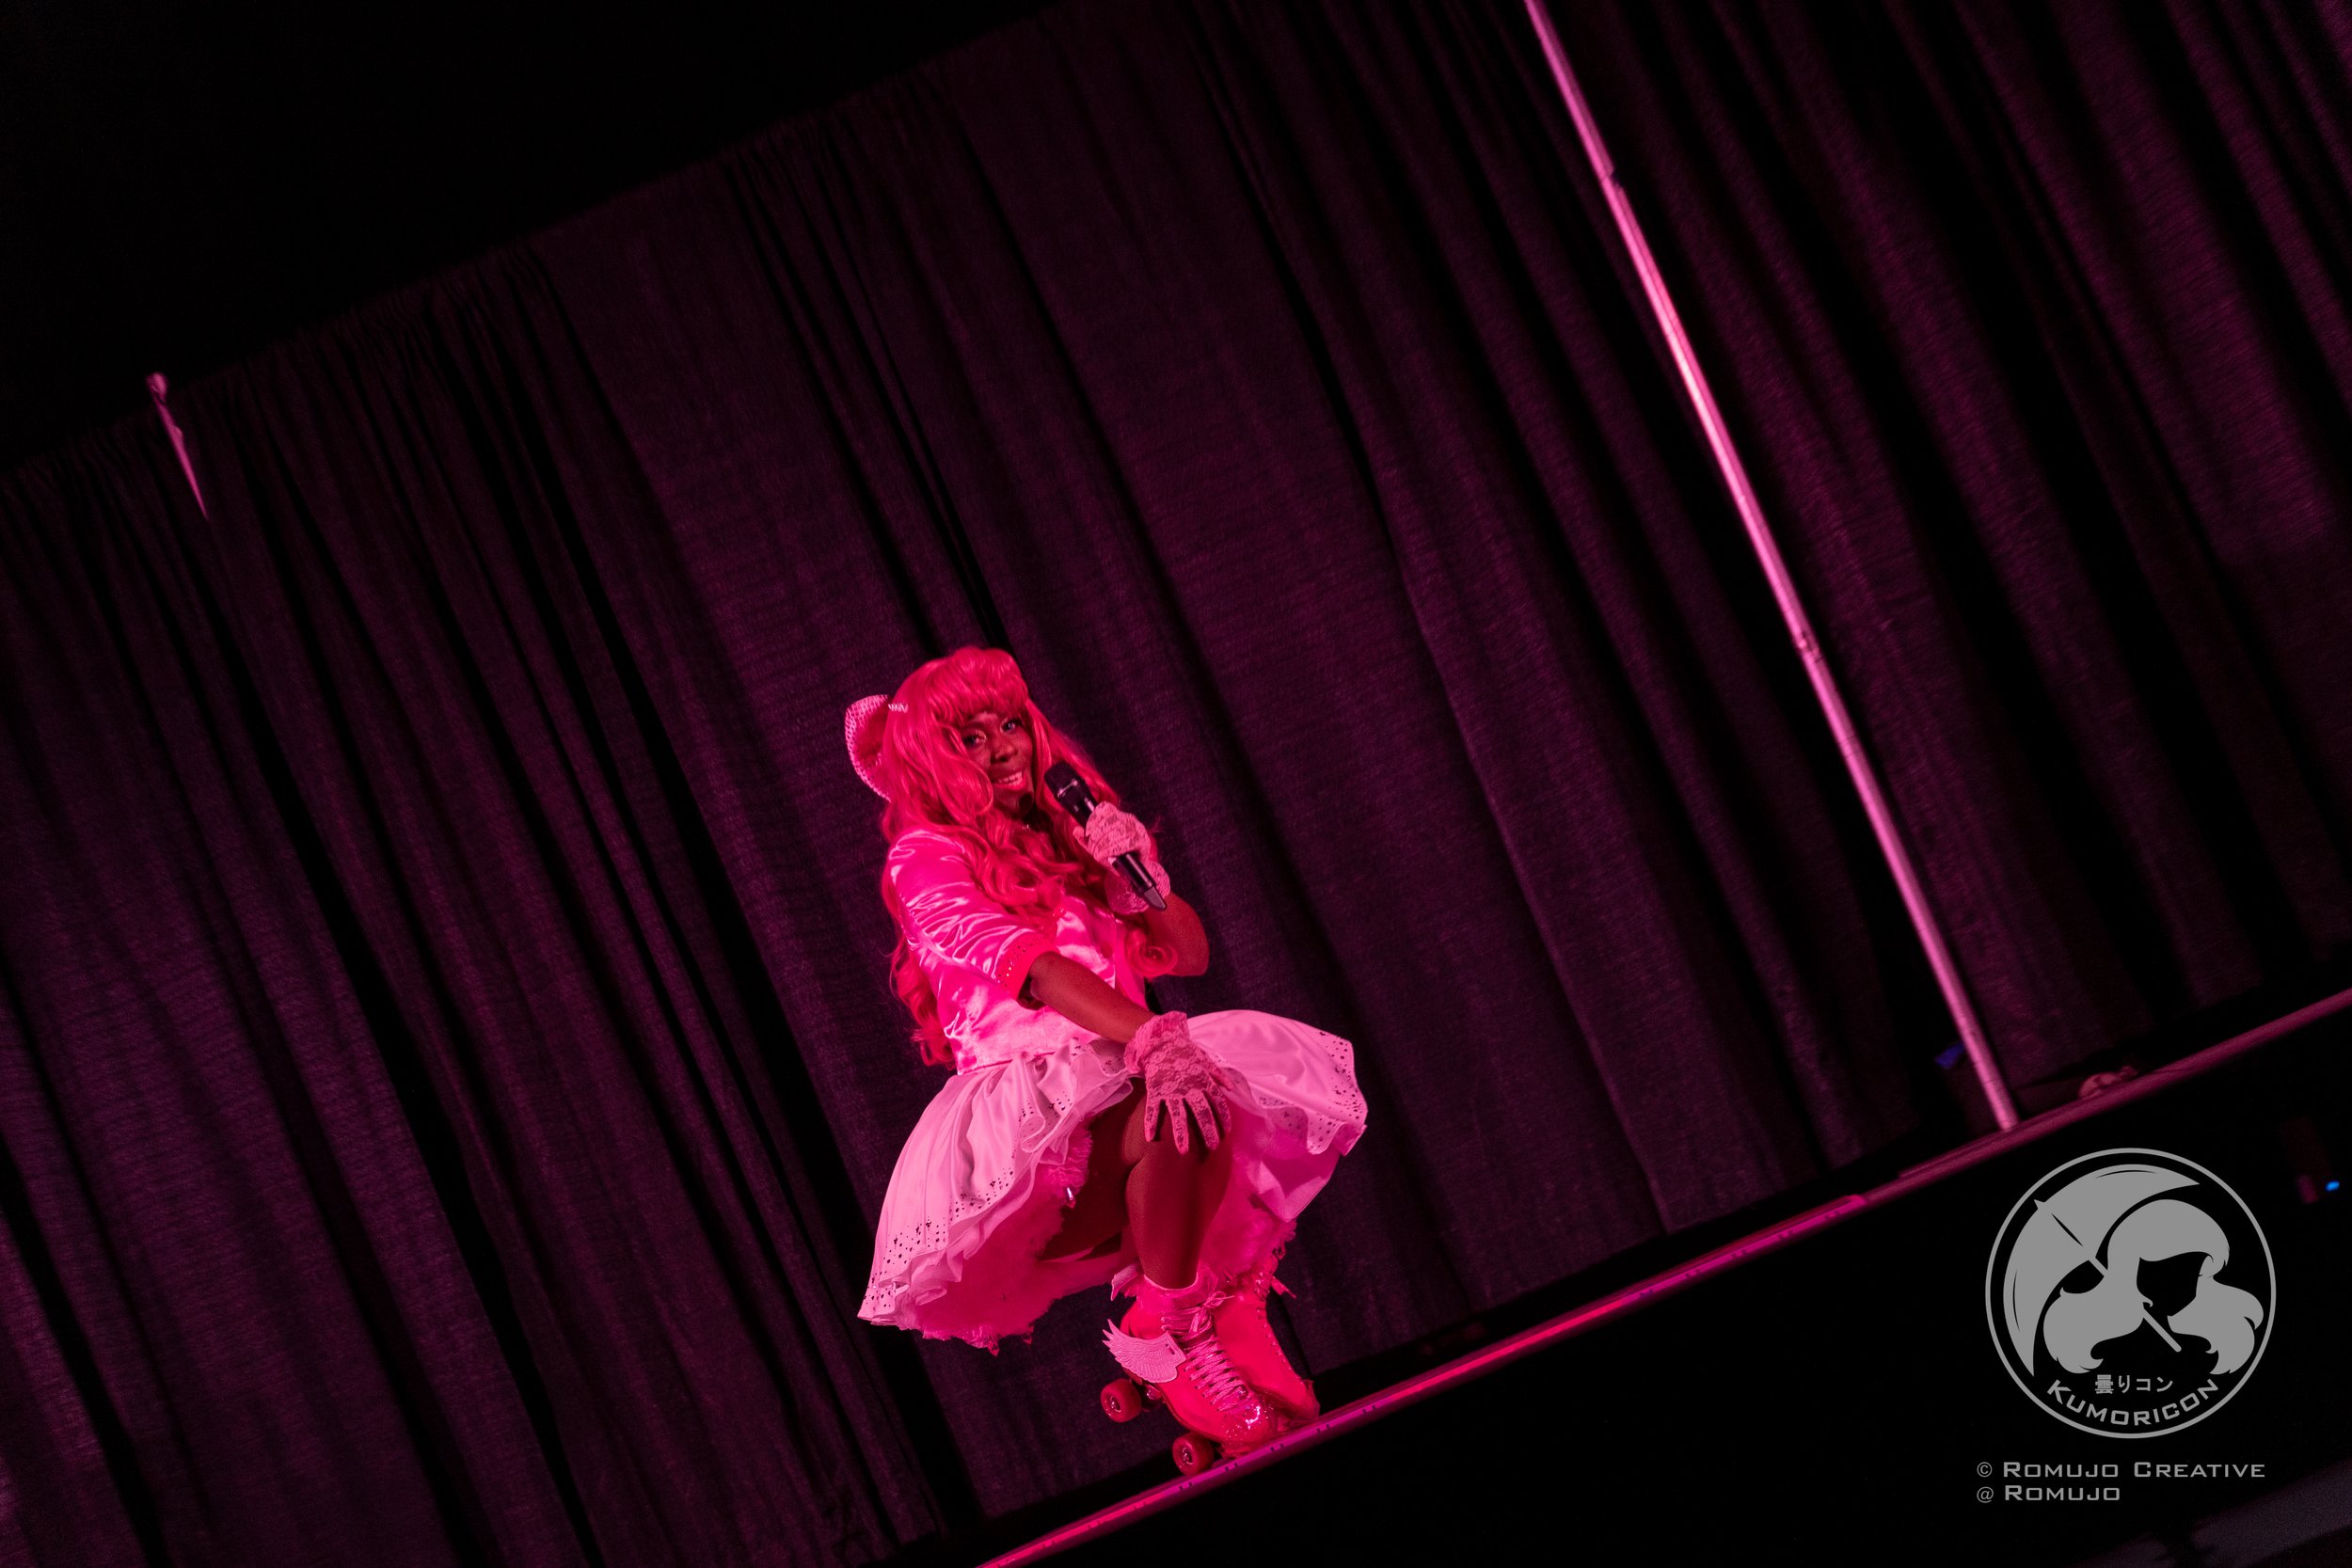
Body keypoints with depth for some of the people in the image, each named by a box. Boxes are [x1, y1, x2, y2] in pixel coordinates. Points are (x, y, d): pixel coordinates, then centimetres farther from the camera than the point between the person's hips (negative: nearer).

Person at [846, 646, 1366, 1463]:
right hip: (1020, 1085, -8)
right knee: (1181, 1104, -34)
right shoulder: (925, 858, 0)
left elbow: (1189, 956, 20)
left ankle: (1226, 1299, -6)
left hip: (1117, 1072, 8)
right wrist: (1151, 1037, -34)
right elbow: (1024, 961, -19)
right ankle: (1170, 1335, -23)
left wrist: (1142, 876, -1)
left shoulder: (1069, 835, 21)